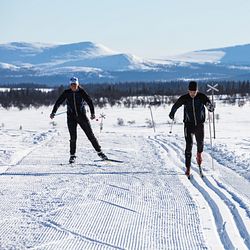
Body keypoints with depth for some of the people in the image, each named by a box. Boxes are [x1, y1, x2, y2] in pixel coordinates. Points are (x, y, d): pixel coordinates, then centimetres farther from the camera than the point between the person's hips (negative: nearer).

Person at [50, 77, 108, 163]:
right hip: (71, 117, 0)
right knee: (73, 137, -7)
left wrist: (92, 113, -22)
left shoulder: (81, 92, -4)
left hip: (82, 116, 0)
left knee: (90, 135, 2)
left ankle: (99, 152, 12)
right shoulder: (66, 93, -1)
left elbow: (89, 102, -9)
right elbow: (58, 102, -2)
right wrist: (53, 112, -14)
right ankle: (72, 155, 6)